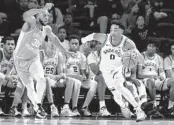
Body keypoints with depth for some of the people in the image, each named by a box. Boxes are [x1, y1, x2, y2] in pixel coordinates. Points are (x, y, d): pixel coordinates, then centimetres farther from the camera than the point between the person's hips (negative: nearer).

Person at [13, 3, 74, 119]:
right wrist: (43, 9, -53)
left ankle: (38, 105, -11)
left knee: (41, 80, -22)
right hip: (21, 60, -3)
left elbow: (54, 39, 17)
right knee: (29, 87, 2)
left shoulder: (47, 29, -4)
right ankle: (36, 107, 20)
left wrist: (65, 52, 20)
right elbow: (25, 16, -46)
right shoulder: (31, 23, -22)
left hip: (34, 59, 3)